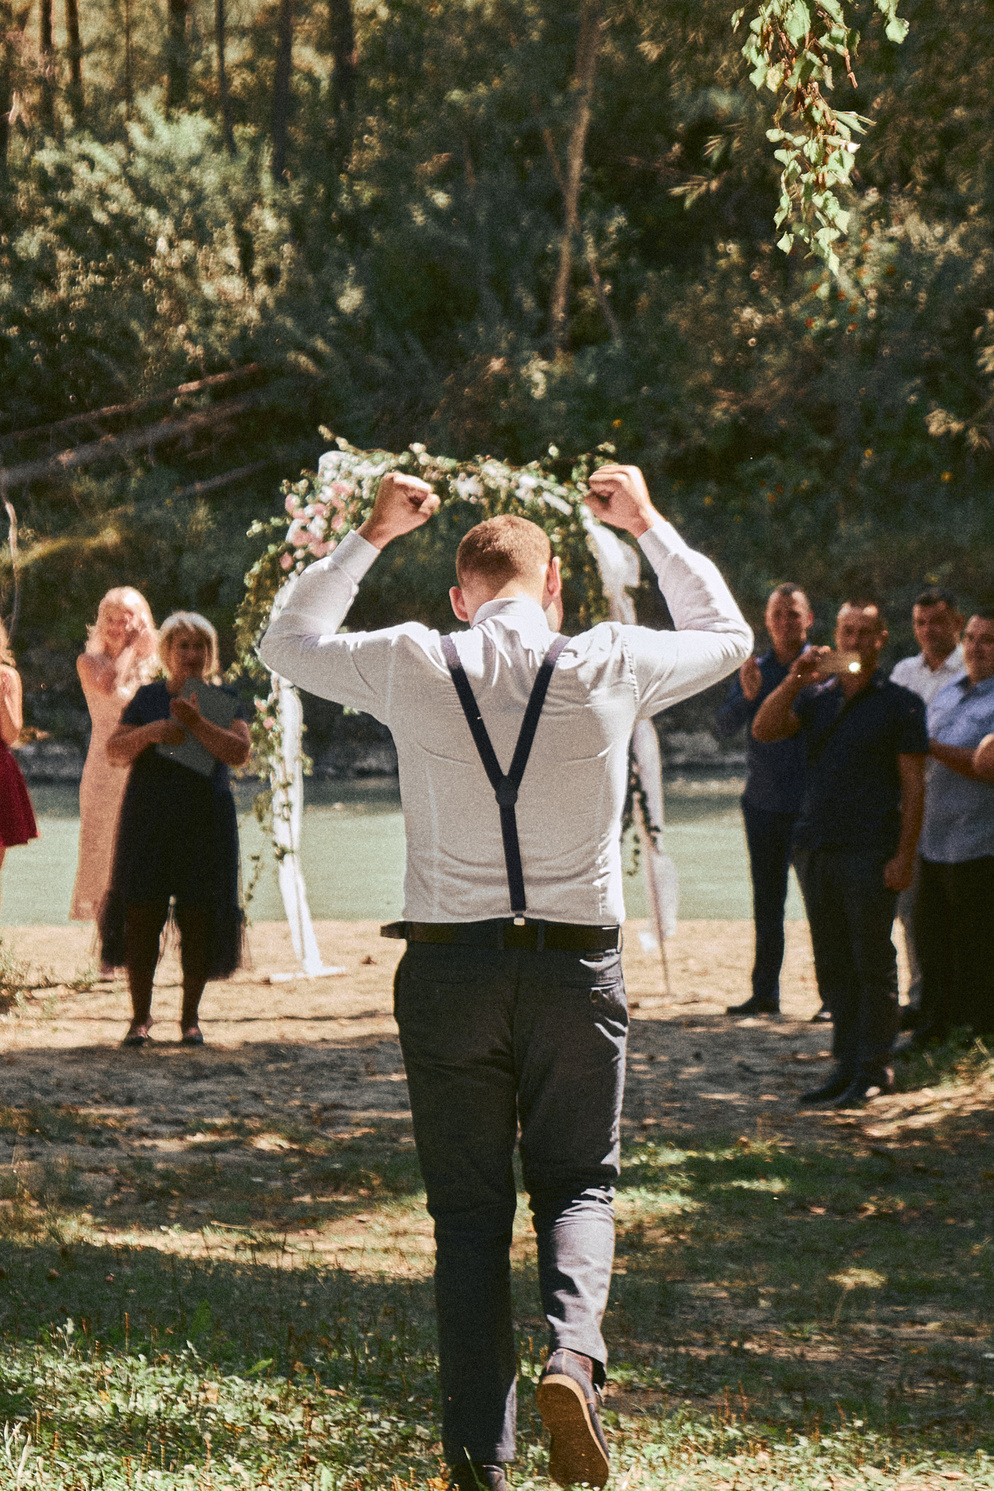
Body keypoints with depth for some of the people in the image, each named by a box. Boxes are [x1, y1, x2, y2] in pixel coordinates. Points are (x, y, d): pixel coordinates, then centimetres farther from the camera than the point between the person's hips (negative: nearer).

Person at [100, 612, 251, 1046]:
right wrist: (149, 733, -14)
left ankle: (190, 1018, 10)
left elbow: (239, 752, -8)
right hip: (148, 820, 0)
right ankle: (140, 1017, 6)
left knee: (199, 920, -1)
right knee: (141, 916, -4)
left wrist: (197, 724, -19)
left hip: (205, 822, 0)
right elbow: (114, 750, 3)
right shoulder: (148, 697, 10)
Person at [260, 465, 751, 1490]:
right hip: (577, 965, 0)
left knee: (467, 1210, 9)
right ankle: (573, 1350, -17)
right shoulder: (609, 666, -2)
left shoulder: (412, 666, -2)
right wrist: (648, 527, 27)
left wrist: (371, 535, 23)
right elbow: (726, 636, 19)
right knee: (578, 1184, 12)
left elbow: (286, 642, 18)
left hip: (449, 967, 1)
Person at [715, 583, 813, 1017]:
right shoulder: (754, 670, 11)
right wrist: (748, 696, -20)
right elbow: (724, 724, 0)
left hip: (811, 803, -4)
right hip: (763, 802, 4)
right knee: (766, 903, 8)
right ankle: (765, 992, 14)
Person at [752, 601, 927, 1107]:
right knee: (832, 965, 9)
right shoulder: (817, 697, 14)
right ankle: (846, 1065, 16)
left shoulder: (899, 703, 0)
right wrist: (795, 679, -12)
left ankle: (872, 1069, 3)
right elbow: (764, 730, 0)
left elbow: (914, 785, -3)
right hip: (816, 846, 5)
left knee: (872, 964, -3)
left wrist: (904, 856, -11)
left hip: (870, 853, -5)